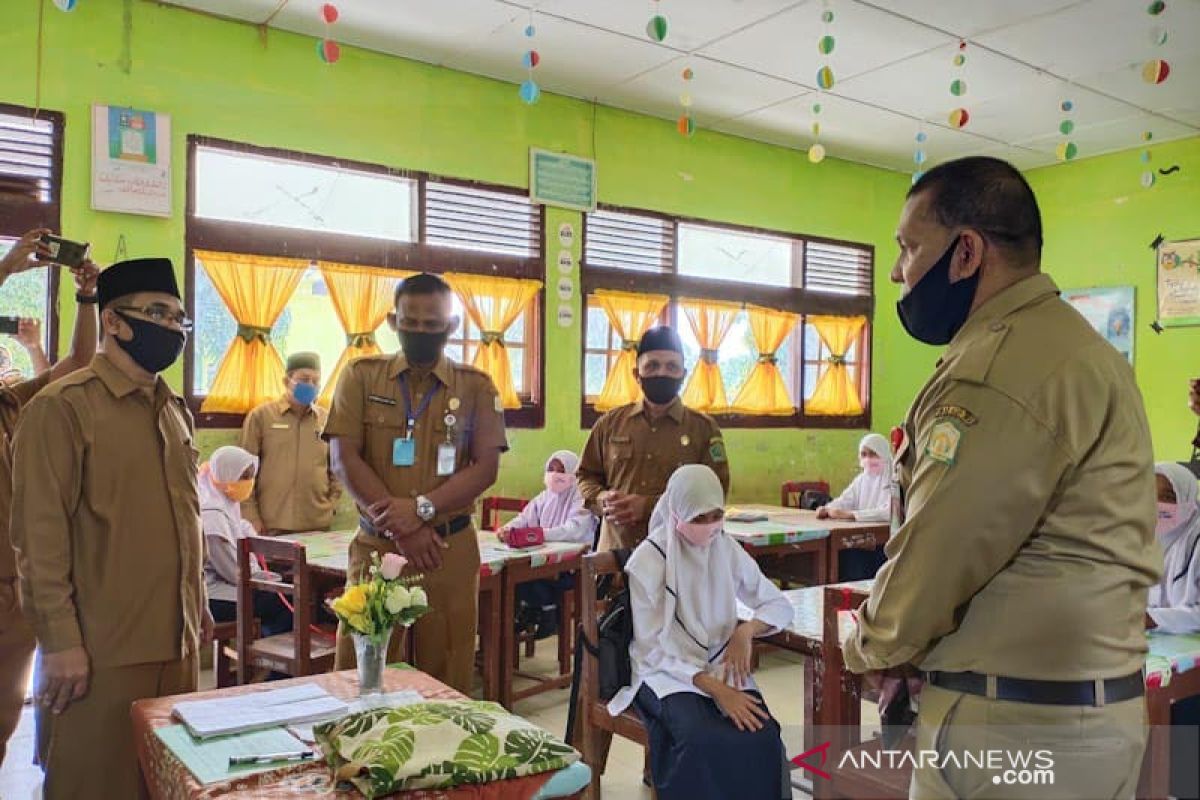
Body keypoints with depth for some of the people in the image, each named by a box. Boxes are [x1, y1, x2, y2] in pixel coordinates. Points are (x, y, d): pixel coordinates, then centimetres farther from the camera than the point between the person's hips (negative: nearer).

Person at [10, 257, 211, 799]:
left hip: (178, 641, 7)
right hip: (101, 652, -7)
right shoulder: (62, 407, -10)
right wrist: (59, 641, -16)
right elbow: (39, 534, -13)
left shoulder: (175, 410, 13)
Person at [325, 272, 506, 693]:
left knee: (446, 679, 7)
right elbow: (345, 460, -4)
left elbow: (485, 467, -3)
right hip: (375, 546, 0)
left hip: (450, 549, 0)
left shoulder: (477, 386, 5)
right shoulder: (361, 375, 4)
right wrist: (399, 527, -12)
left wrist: (422, 509, -17)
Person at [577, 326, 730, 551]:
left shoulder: (704, 428, 3)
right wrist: (603, 499, -8)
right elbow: (586, 476, 16)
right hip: (615, 551, 2)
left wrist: (648, 506, -15)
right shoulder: (610, 423, 10)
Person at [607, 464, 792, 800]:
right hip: (668, 672, -3)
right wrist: (714, 689, -23)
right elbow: (653, 647, -12)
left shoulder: (728, 550, 3)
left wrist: (746, 630, -11)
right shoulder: (648, 560, -10)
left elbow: (780, 605, 11)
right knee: (704, 742, -32)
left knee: (763, 738, -26)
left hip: (722, 666, 3)